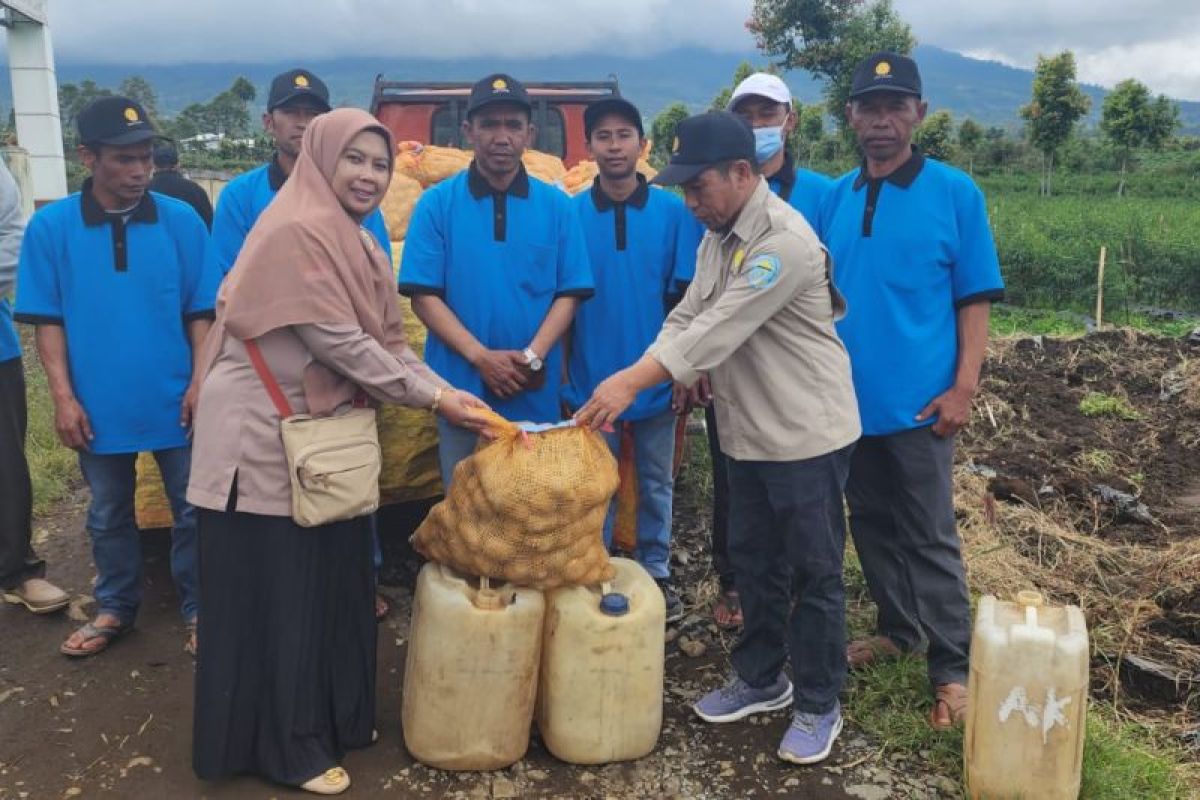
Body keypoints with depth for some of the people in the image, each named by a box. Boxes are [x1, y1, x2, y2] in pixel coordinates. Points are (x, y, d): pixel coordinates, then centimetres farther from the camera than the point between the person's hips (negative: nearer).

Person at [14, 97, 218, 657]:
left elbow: (201, 311, -1)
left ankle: (200, 610, 27)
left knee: (193, 511, 9)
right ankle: (115, 609, 36)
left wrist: (201, 381, -8)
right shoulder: (51, 226, -5)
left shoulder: (181, 220, -5)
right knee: (109, 515, 18)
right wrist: (63, 396, -9)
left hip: (174, 399, 0)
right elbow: (47, 319, -2)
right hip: (99, 404, 1)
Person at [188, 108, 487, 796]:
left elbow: (387, 341, 9)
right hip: (267, 434, -9)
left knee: (335, 581, 15)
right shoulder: (295, 232, -17)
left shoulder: (357, 241, 13)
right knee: (279, 593, 3)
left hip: (324, 432, 9)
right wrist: (431, 396, -15)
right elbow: (339, 344, -21)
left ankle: (334, 718, 32)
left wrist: (446, 391, -4)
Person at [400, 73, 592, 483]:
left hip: (536, 393, 1)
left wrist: (532, 356, -14)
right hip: (461, 388, -1)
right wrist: (481, 356, -16)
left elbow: (569, 294, 1)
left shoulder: (557, 206, 4)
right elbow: (424, 296, -5)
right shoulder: (436, 204, -1)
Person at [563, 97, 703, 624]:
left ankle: (656, 574, 29)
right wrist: (562, 374, 0)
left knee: (656, 483, 13)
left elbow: (684, 299, 0)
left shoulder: (673, 212, -3)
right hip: (591, 380, 0)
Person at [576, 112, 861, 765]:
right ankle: (759, 678, 35)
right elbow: (686, 317, 5)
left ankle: (818, 705, 20)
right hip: (749, 434, 9)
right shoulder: (717, 237, 9)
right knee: (754, 562, 18)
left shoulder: (784, 241, -22)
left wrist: (631, 384, -30)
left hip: (807, 433, -9)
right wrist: (627, 376, -10)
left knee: (813, 572, 5)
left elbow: (718, 331, -28)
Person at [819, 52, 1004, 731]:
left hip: (917, 400, -5)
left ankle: (952, 668, 15)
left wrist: (963, 387, -13)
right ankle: (899, 629, 35)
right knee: (873, 527, 16)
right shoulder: (837, 197, 6)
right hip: (847, 398, 5)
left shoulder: (956, 193, -5)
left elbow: (975, 299, -5)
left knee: (930, 539, 2)